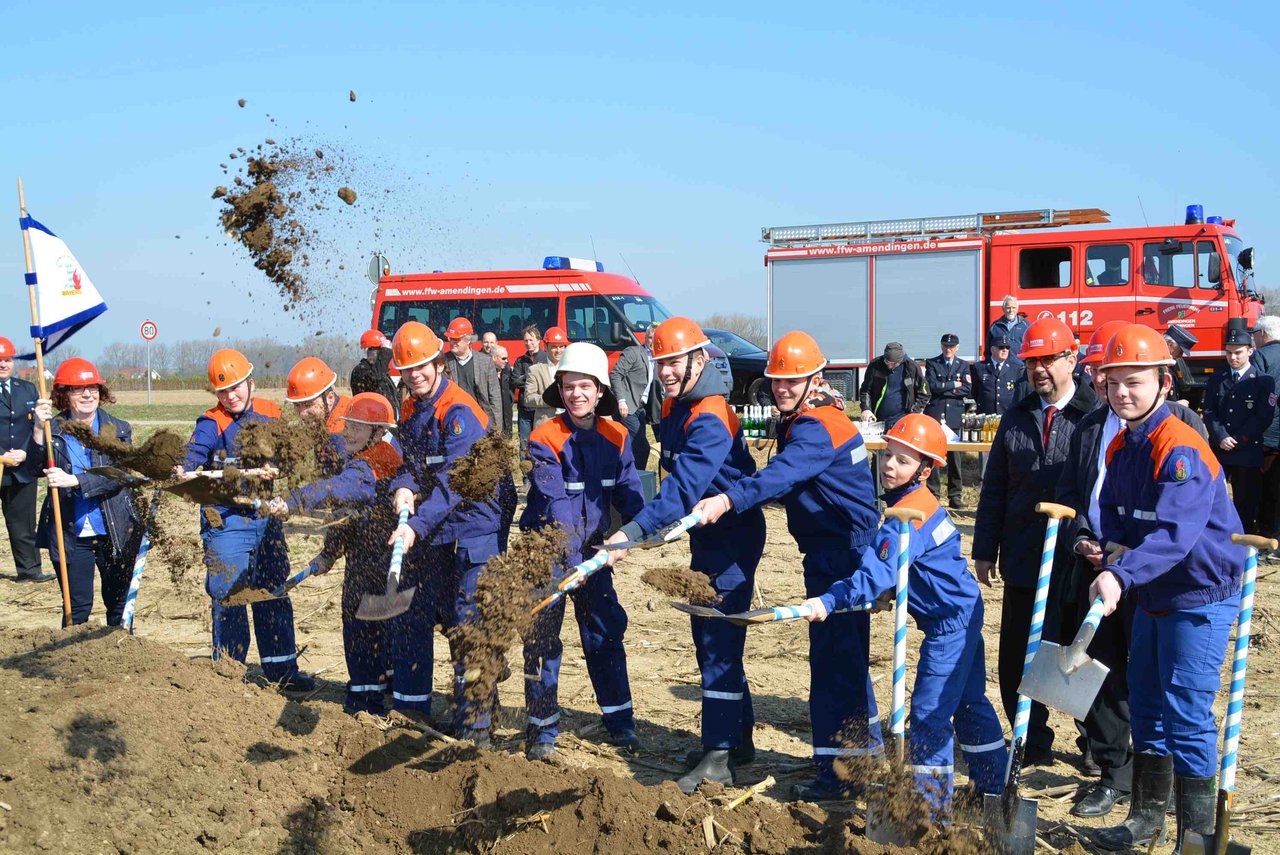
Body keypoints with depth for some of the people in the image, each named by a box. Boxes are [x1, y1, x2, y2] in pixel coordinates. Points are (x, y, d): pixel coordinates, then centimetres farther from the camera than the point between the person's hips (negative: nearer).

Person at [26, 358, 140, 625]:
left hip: (115, 533, 1)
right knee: (77, 607, 3)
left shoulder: (119, 430, -2)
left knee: (119, 603, 12)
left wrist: (73, 480, -25)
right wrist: (39, 430, -28)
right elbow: (33, 468, -14)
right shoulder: (53, 429, -1)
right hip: (71, 535, 0)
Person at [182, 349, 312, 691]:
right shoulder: (211, 424, -9)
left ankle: (282, 669, 24)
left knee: (274, 595, 12)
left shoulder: (271, 414, 5)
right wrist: (183, 473, -47)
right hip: (226, 520, -5)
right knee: (229, 598, -2)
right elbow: (192, 455, -27)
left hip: (267, 517, 5)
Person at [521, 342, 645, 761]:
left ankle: (619, 720, 23)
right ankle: (542, 729, 15)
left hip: (593, 549, 3)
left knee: (605, 632, 9)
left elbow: (629, 492, -1)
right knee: (541, 638, 1)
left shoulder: (615, 437, -1)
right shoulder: (544, 439, -14)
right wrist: (575, 558, -33)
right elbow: (554, 501, -23)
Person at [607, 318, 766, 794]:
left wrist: (633, 532, -42)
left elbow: (684, 488, -35)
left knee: (719, 643, -10)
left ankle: (718, 759, -4)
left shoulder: (710, 420, -24)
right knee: (707, 638, 15)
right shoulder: (675, 407, 7)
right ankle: (738, 738, 28)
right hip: (704, 537, 10)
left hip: (733, 538, -10)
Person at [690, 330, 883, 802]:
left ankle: (837, 772, -1)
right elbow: (790, 481, 23)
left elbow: (783, 473, -39)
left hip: (839, 554, -11)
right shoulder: (800, 421, 15)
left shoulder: (816, 427, -19)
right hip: (838, 550, 11)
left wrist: (728, 499, -51)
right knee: (846, 655, 21)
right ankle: (867, 747, 37)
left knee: (833, 659, -7)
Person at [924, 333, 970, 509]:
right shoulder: (931, 363, 7)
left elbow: (967, 390, 0)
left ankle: (955, 495, 8)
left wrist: (944, 389, -7)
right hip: (935, 414, -1)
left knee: (955, 455, 2)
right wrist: (954, 385, -5)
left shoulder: (963, 365, 12)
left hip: (955, 415, 2)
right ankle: (932, 493, 4)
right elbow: (933, 386, -9)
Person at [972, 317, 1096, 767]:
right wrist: (985, 550, 9)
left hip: (1080, 563, -4)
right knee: (1016, 661, 9)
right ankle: (1033, 745, 25)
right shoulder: (1015, 419, 11)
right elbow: (993, 489, 12)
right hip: (1023, 562, 4)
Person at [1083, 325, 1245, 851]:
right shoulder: (1120, 447, 5)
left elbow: (1176, 532, -35)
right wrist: (1112, 545, -7)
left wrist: (1122, 573, -46)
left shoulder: (1181, 450, -23)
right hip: (1152, 597, 9)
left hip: (1200, 598, -9)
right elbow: (1113, 511, 14)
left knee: (1187, 715, -6)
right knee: (1145, 705, 16)